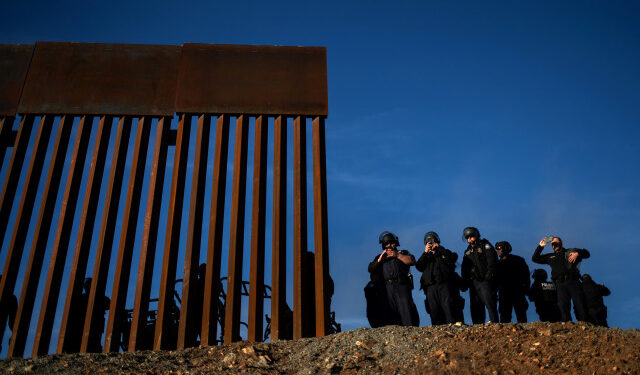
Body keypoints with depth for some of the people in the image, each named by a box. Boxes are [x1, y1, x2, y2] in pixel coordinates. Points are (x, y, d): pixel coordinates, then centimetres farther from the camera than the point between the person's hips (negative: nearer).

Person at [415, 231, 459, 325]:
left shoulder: (444, 253, 21)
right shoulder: (426, 256, 26)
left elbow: (453, 257, -2)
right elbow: (419, 267, 8)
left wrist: (439, 248, 0)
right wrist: (425, 252, 0)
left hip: (444, 285, -2)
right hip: (431, 287, 2)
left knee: (448, 308, -15)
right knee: (434, 311, -6)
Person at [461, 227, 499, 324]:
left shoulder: (485, 245, 3)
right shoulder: (468, 251, 21)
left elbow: (492, 260, -7)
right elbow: (464, 267, 23)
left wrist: (489, 274, -16)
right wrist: (464, 280, 12)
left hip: (485, 280, -6)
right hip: (473, 282, 6)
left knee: (489, 302, -13)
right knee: (475, 305, 5)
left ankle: (494, 322, -12)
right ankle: (478, 325, 8)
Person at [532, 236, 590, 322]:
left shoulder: (570, 251, 21)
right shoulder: (550, 257, 27)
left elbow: (586, 253, 16)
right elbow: (535, 259, 28)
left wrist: (577, 253, -5)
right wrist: (540, 246, 19)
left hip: (573, 282, -2)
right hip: (560, 284, 2)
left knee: (579, 304, -11)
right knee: (563, 305, -14)